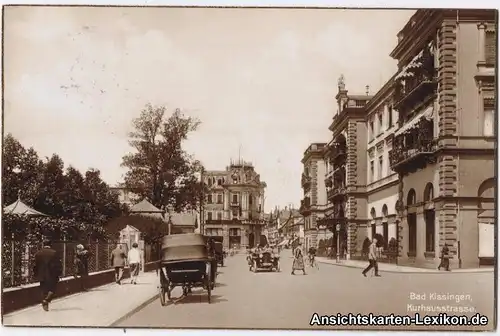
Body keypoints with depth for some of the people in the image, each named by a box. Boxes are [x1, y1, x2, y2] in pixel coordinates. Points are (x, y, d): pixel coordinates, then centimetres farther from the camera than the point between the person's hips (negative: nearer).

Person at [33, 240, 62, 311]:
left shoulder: (38, 253, 2)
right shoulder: (54, 253, -9)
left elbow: (36, 265, 5)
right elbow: (58, 264, -8)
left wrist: (36, 274, 15)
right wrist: (59, 273, 2)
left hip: (42, 276, 3)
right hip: (52, 276, -3)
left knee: (44, 290, 13)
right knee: (52, 289, 8)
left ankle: (44, 304, 14)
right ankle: (46, 300, -13)